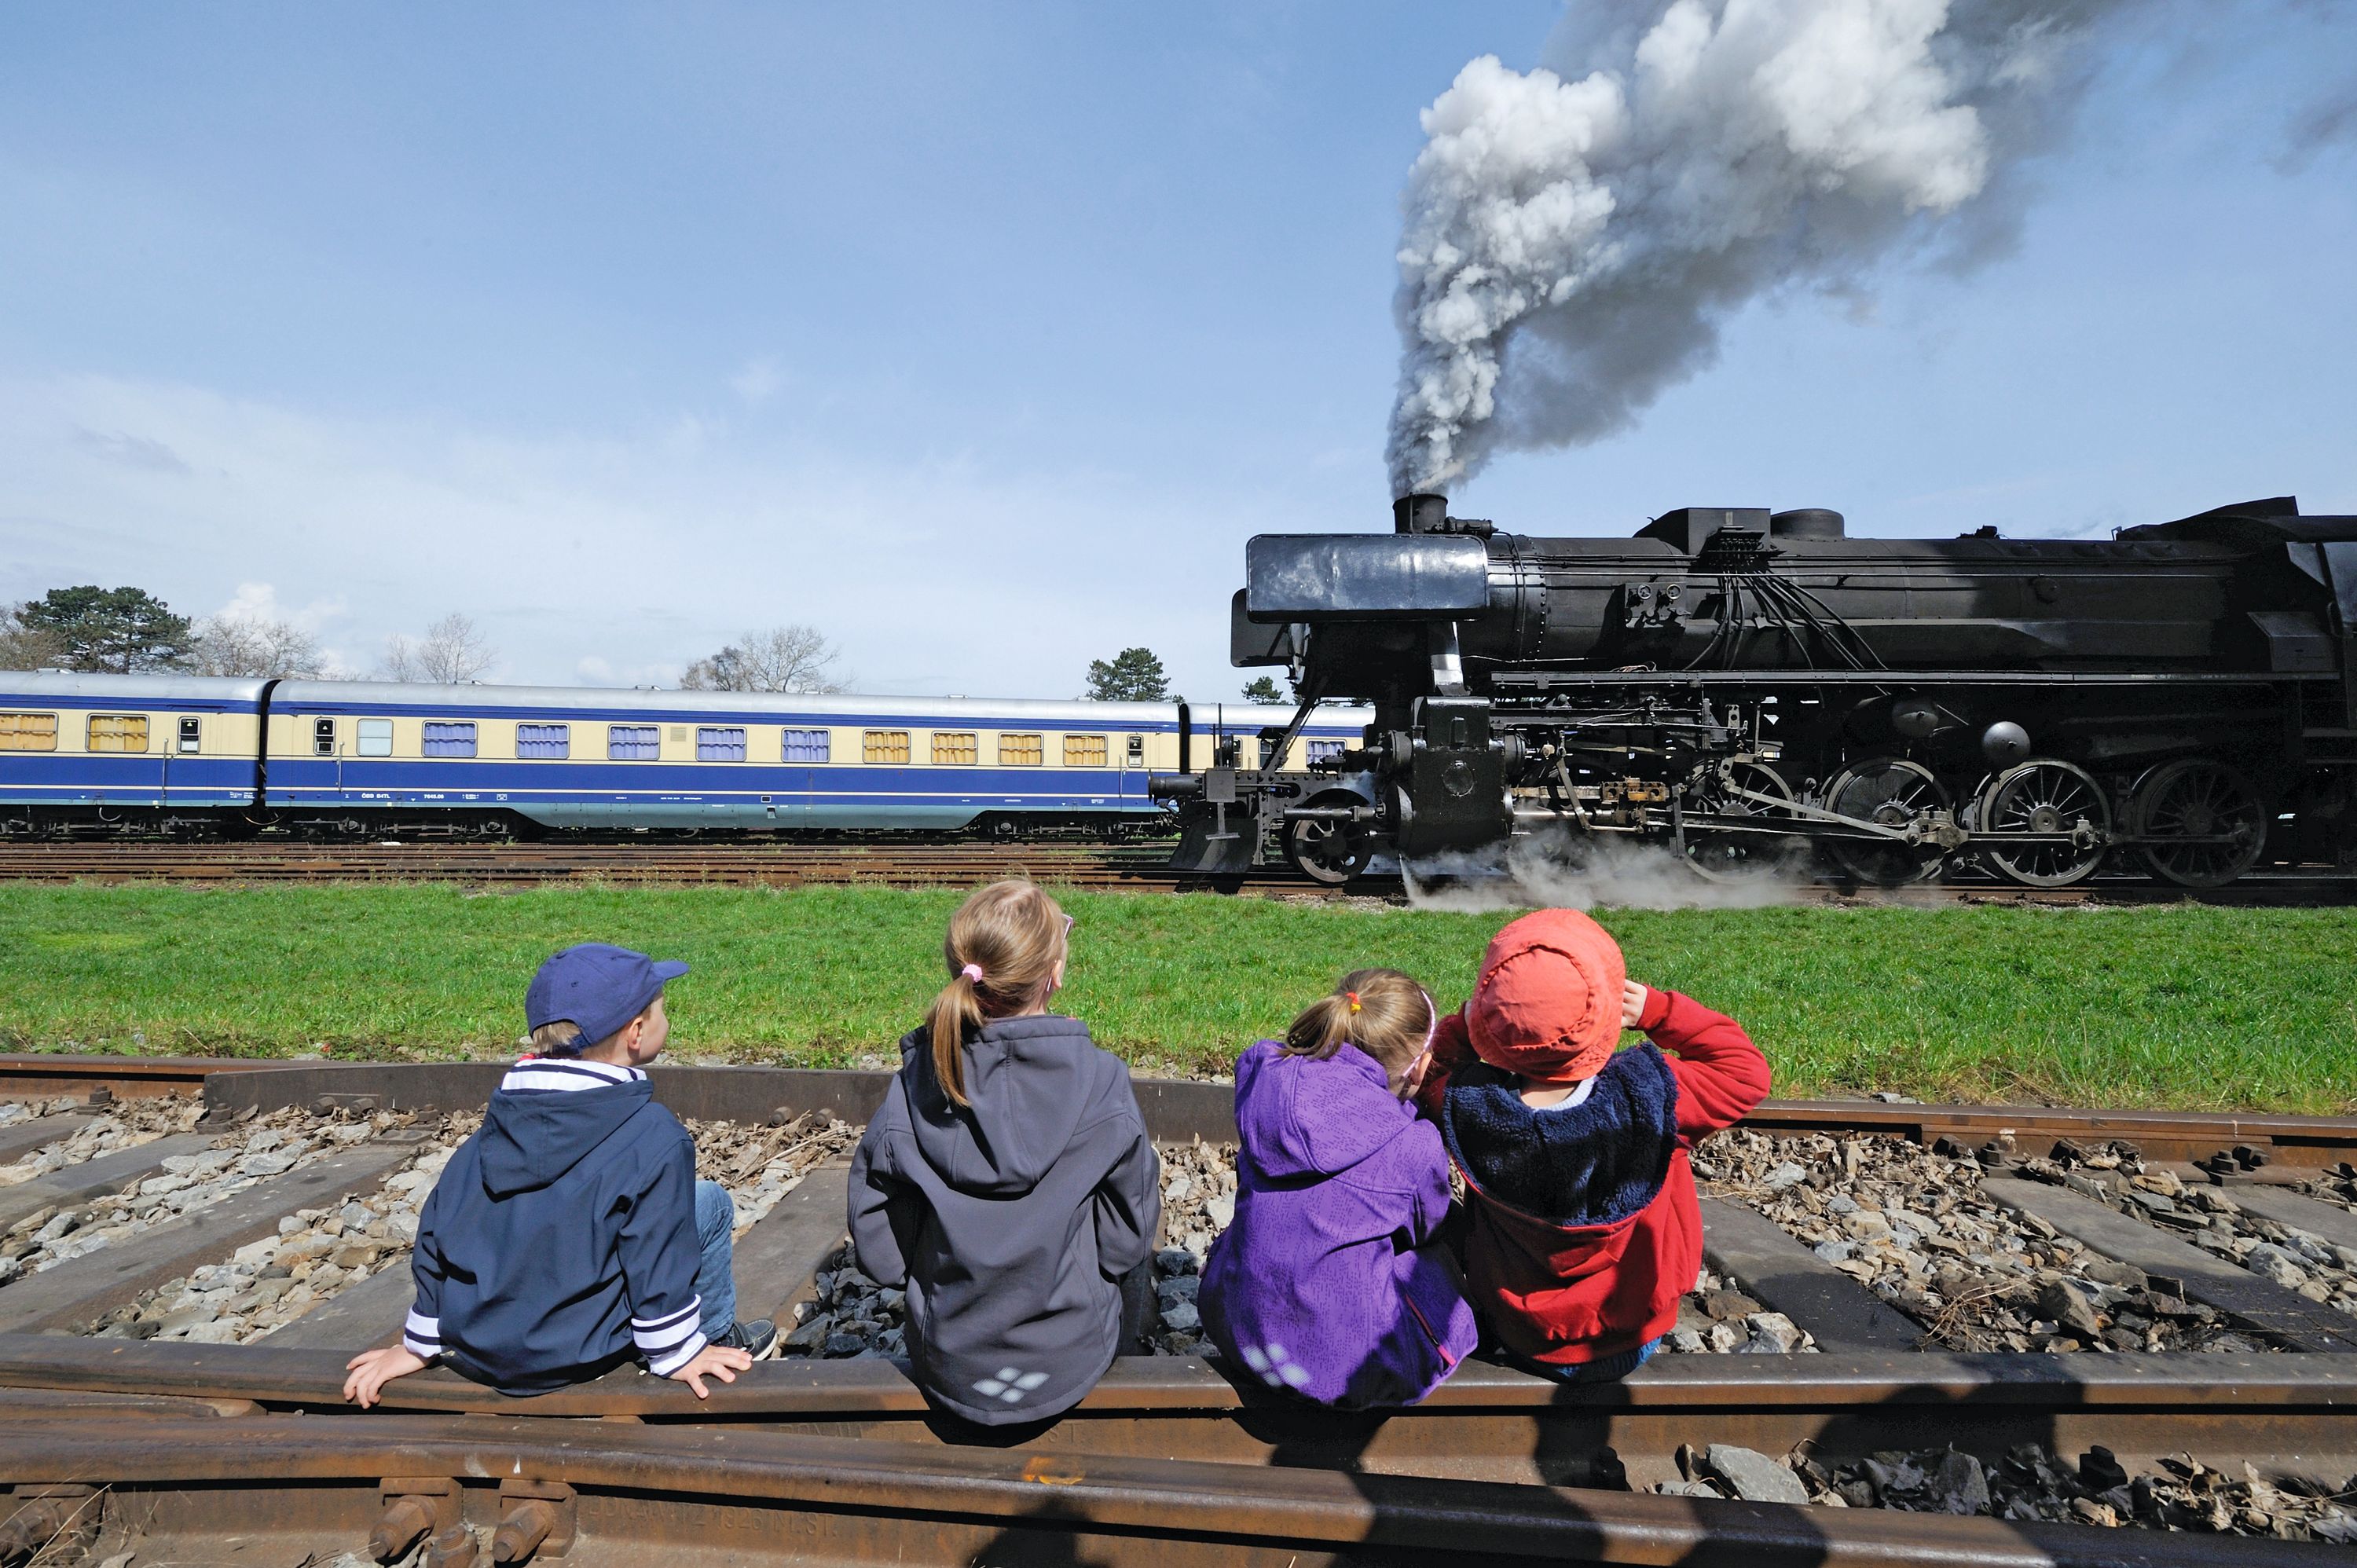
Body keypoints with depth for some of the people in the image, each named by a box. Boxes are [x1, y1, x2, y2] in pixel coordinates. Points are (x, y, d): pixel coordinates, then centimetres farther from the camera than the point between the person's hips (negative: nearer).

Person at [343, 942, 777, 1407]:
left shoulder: (501, 1116, 2)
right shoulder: (654, 1137, -18)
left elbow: (437, 1226, 9)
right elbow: (658, 1258, -15)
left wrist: (421, 1343, 19)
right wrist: (676, 1354, -1)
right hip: (567, 1356, -7)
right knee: (710, 1203, 6)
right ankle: (713, 1336, 21)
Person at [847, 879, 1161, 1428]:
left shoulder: (914, 1083, -17)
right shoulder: (1101, 1082, -22)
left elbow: (878, 1249, -9)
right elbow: (1128, 1236, -12)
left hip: (947, 1370, 2)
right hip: (1070, 1363, -2)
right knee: (1133, 1268, 31)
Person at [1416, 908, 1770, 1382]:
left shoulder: (1466, 1104, -29)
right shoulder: (1652, 1099, -33)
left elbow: (1432, 1070, -3)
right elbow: (1746, 1069, -13)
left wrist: (1467, 1022, -17)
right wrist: (1656, 1009, -16)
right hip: (1633, 1342, 0)